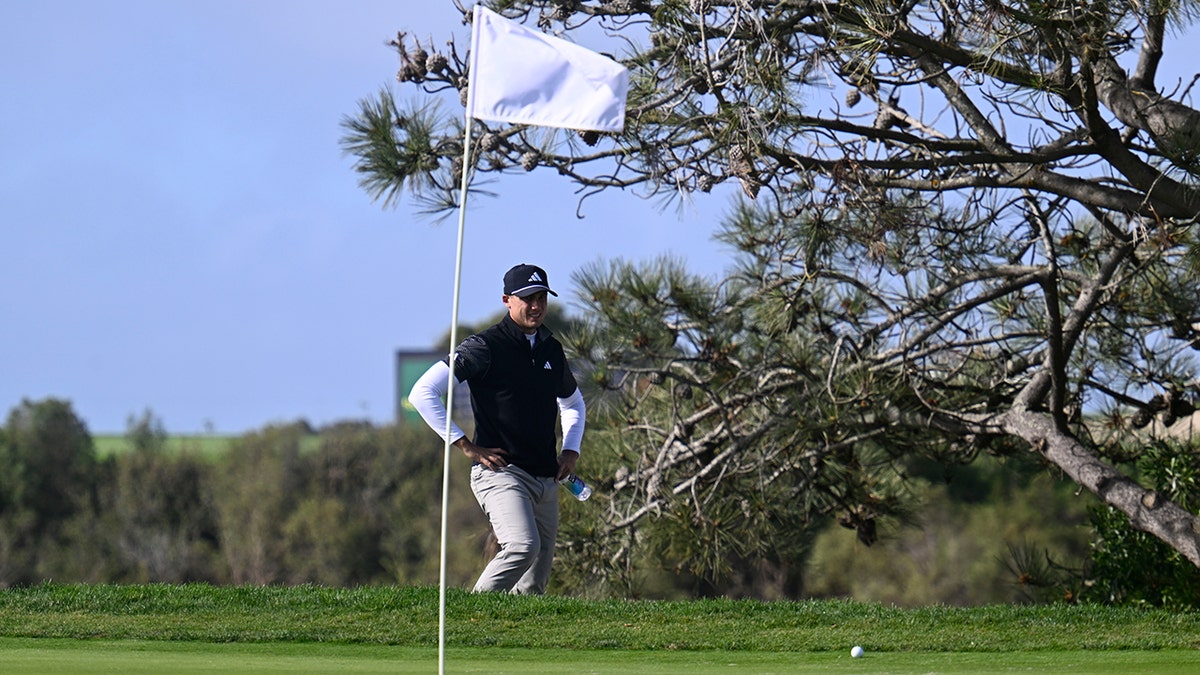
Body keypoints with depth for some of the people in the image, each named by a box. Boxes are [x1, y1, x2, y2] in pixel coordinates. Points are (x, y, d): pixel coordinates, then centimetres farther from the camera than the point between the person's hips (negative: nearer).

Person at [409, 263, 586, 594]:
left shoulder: (551, 349, 16)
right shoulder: (485, 347, -6)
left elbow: (573, 402, 36)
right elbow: (423, 393, -11)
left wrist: (571, 450, 17)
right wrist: (467, 446, -12)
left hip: (546, 479, 7)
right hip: (500, 471, -7)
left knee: (534, 588, 3)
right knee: (523, 546, -30)